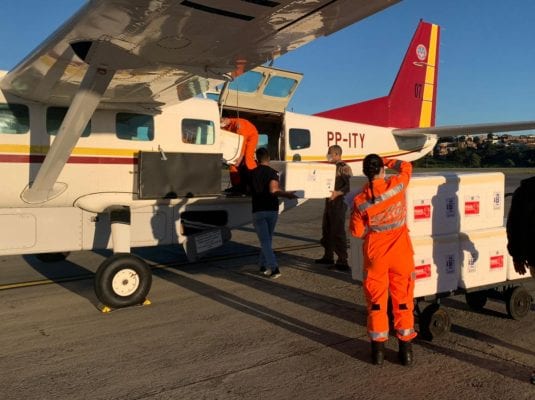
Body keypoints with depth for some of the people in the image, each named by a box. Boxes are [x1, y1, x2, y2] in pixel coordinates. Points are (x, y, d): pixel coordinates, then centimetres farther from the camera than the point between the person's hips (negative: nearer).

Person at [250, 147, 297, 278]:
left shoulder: (252, 173, 2)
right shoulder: (273, 172, -6)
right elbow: (273, 190, -22)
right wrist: (287, 194, -16)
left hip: (258, 211, 0)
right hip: (272, 210, 1)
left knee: (264, 241, -2)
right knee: (267, 239, 17)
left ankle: (273, 268, -14)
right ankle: (263, 265, 24)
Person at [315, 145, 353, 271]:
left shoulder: (344, 168, -12)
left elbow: (350, 185, -21)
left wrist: (338, 193, -32)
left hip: (339, 203, -10)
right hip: (329, 202, 10)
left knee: (338, 232, -8)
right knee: (326, 229, 17)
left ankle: (342, 262, -3)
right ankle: (328, 257, 30)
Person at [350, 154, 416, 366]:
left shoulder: (360, 200, -12)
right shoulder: (396, 185, -11)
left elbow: (356, 231, -2)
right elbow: (406, 166, 11)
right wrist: (388, 161, 19)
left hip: (375, 253, -1)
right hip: (401, 251, 1)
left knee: (376, 300, 12)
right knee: (403, 299, 11)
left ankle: (378, 348, 17)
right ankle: (405, 348, 18)